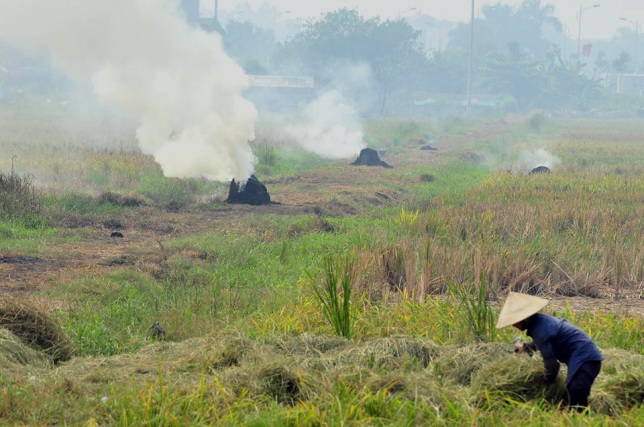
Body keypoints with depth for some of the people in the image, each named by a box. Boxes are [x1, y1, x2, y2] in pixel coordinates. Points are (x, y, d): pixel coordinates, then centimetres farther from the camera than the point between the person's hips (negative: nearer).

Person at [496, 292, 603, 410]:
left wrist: (547, 381, 2)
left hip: (584, 359, -11)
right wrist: (525, 347, 50)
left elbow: (551, 364, -17)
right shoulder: (539, 320, 11)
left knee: (572, 403, -23)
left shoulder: (540, 329, -20)